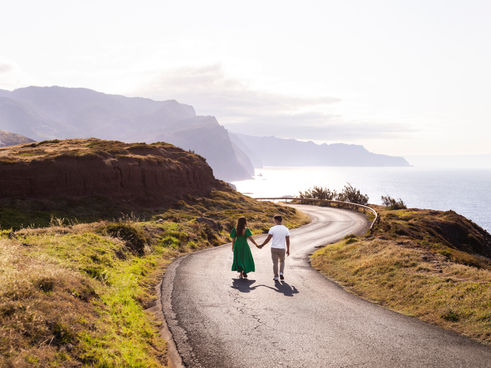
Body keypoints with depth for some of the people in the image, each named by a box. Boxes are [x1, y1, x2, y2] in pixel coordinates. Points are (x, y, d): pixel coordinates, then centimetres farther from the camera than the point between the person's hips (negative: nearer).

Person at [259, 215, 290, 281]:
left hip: (274, 248, -1)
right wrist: (288, 250, 10)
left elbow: (268, 239, -9)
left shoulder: (272, 229, -8)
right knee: (282, 261, 23)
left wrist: (262, 245, 4)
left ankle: (276, 277, 10)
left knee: (275, 263, 9)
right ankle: (281, 273, 6)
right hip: (282, 249, 2)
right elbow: (287, 241, 1)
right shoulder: (286, 229, -1)